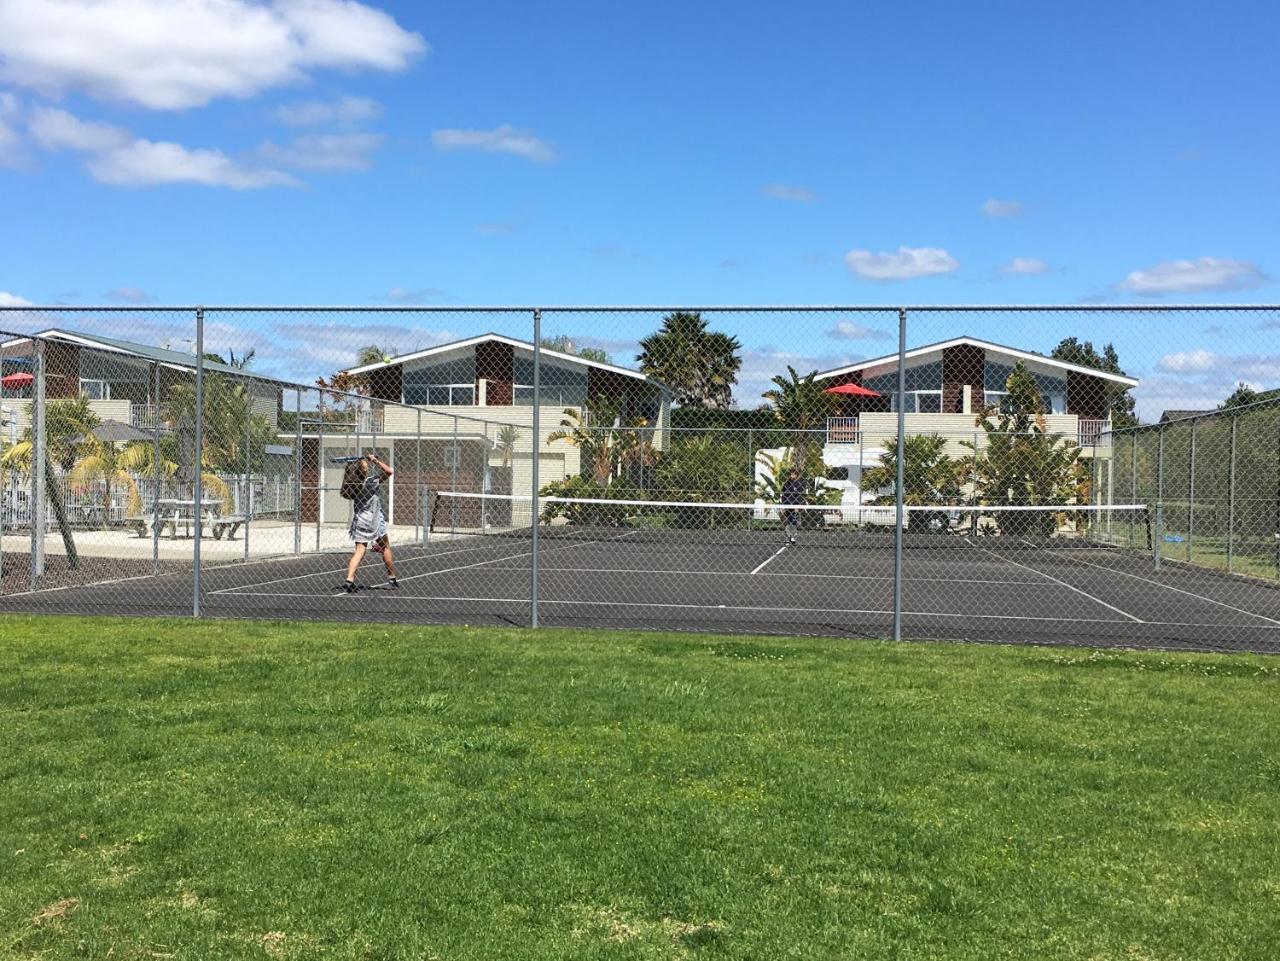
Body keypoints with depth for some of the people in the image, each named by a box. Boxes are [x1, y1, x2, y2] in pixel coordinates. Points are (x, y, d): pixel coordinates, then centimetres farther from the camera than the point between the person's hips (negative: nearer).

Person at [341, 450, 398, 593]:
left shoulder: (353, 484, -5)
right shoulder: (371, 481, -17)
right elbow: (389, 471, -13)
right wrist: (375, 460, -12)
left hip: (359, 521, 4)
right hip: (374, 522, -4)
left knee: (359, 551, 3)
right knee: (385, 548, 14)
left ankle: (349, 579, -14)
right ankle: (391, 579, 21)